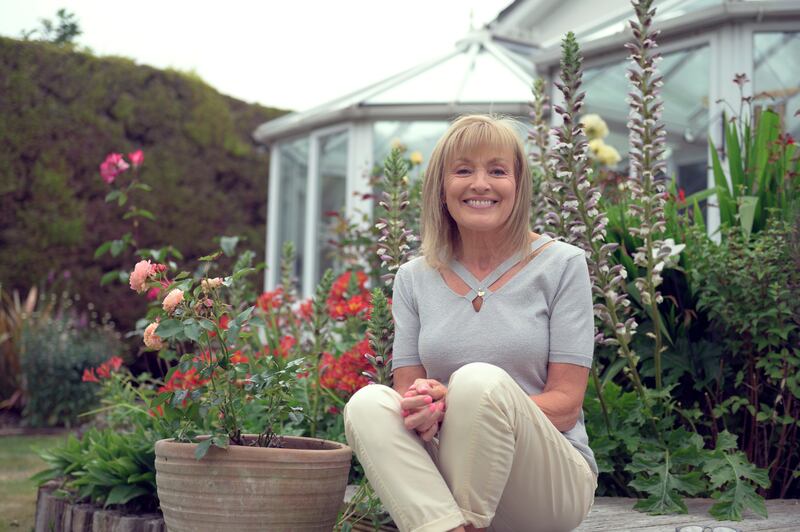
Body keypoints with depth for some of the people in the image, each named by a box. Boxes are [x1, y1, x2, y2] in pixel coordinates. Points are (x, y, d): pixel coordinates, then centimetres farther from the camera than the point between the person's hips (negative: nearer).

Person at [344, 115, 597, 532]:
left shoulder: (562, 266, -2)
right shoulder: (413, 279, 9)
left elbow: (566, 404, -6)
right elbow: (407, 391, 5)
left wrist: (463, 403, -21)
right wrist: (420, 407, -21)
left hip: (551, 478, -2)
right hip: (438, 482, 3)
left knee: (479, 379, -30)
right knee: (368, 404, -24)